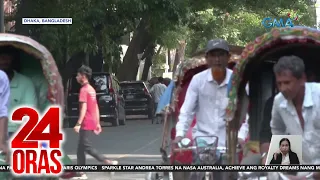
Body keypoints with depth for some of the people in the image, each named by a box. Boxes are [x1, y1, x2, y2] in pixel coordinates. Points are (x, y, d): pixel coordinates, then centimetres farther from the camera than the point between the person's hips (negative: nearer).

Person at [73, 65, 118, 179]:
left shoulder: (84, 90, -13)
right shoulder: (91, 89, 15)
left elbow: (83, 108, -21)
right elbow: (96, 108, 18)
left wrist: (78, 124, -23)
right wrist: (97, 123, 20)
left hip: (86, 124, -9)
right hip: (92, 123, 9)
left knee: (86, 147, -8)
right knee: (80, 148, 10)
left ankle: (108, 162, -13)